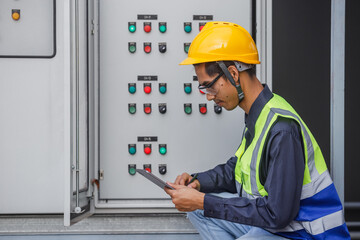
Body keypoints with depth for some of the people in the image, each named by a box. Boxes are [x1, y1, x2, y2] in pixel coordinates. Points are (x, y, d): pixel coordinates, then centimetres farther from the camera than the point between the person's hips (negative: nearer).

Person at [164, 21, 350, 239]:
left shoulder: (282, 129, -25)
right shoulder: (257, 115, 5)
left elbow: (276, 214, -25)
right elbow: (237, 169, 19)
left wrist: (203, 201, -21)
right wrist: (198, 181, 1)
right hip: (272, 222, 9)